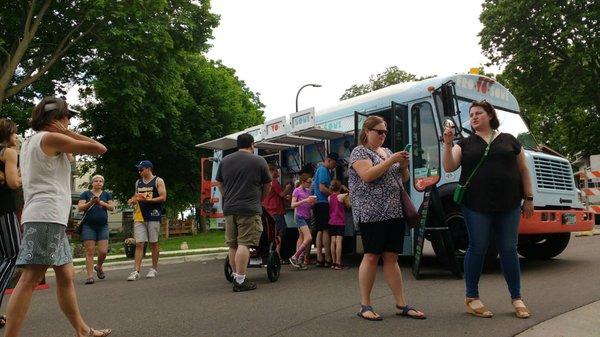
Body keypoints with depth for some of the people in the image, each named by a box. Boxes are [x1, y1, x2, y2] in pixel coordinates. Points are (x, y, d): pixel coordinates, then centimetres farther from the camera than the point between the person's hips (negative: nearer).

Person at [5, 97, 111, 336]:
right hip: (46, 217, -10)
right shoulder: (51, 138, -5)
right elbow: (99, 149, -5)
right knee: (31, 278, -12)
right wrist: (68, 133, 2)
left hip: (50, 219, 10)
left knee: (66, 276, 12)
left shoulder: (29, 142, 22)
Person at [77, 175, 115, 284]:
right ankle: (90, 276, -1)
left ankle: (98, 267, 26)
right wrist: (90, 202, -15)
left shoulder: (106, 194, 14)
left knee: (103, 251, -4)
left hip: (103, 226, 2)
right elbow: (80, 208, -1)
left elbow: (112, 208, 6)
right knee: (89, 251, -4)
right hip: (88, 226, -2)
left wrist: (101, 202, -9)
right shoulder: (86, 194, 7)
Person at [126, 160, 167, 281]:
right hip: (139, 216, 4)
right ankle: (136, 271, -5)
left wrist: (147, 200, -19)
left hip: (153, 216, -4)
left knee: (154, 243, 4)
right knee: (139, 244, -3)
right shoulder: (138, 182, 16)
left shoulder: (158, 181, -1)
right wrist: (132, 200, 1)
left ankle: (154, 269, 17)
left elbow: (163, 197, -9)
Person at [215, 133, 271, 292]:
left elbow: (219, 184, 19)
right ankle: (240, 281, -10)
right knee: (244, 244, -8)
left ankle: (236, 276, 19)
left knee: (232, 245, 12)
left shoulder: (225, 160, 12)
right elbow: (267, 185, 8)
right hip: (249, 209, -5)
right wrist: (260, 199, 24)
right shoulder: (259, 161, 0)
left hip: (229, 209, 5)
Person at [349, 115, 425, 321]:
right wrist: (391, 160, -16)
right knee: (371, 257, -3)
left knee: (392, 258, 7)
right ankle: (365, 306, 6)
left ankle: (401, 305, 10)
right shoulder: (359, 152, -1)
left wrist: (404, 165, 2)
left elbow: (403, 179, 22)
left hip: (394, 212, 7)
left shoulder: (387, 151, 20)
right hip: (372, 213, -6)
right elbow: (368, 175, -18)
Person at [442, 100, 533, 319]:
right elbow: (449, 167, -4)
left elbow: (523, 170, 11)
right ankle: (472, 298, 15)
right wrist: (448, 143, -16)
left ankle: (516, 298, 19)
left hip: (508, 205, 1)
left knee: (508, 249, 6)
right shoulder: (465, 143, 8)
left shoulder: (509, 140, 10)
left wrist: (528, 198, 7)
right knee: (477, 249, 3)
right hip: (476, 206, -1)